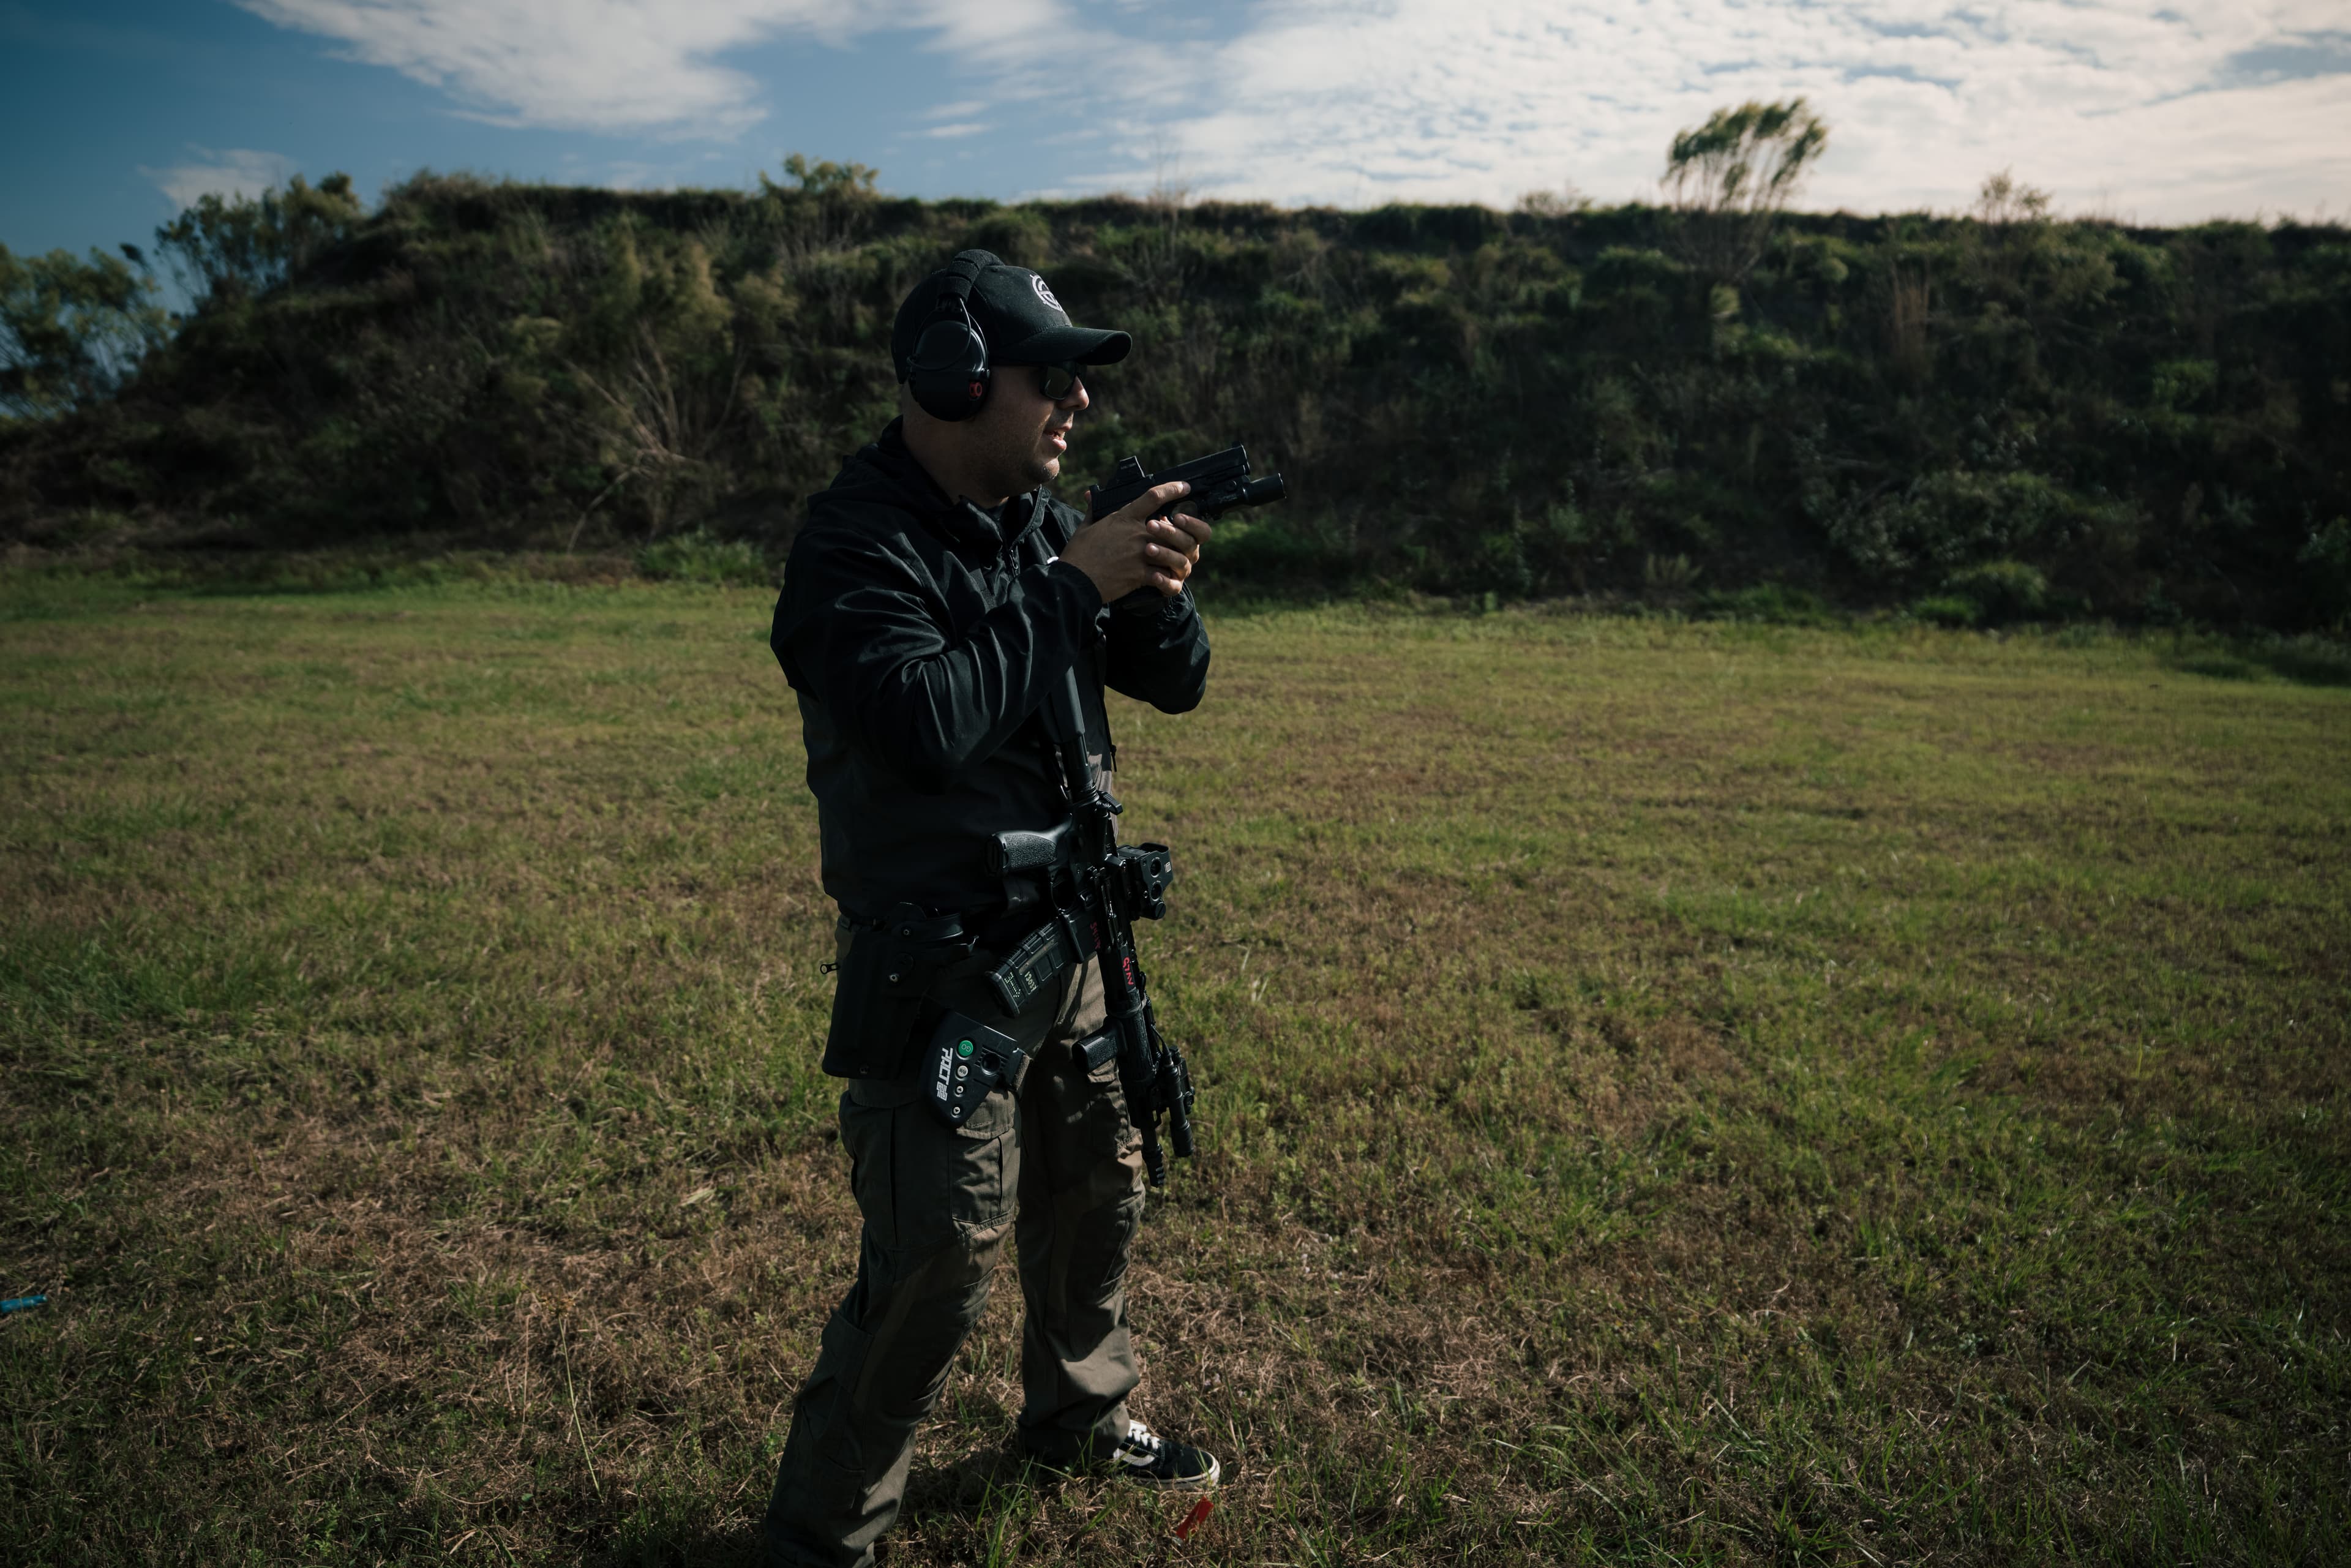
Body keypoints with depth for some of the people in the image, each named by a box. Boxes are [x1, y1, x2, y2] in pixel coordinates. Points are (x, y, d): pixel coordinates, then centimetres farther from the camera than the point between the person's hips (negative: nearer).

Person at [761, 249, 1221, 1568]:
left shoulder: (1042, 520, 6)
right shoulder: (859, 542, -17)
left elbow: (1175, 684, 8)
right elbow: (922, 725, -33)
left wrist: (1158, 594, -13)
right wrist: (1075, 588, -25)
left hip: (1067, 939, 8)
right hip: (939, 966, -8)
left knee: (1098, 1198, 21)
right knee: (936, 1269, -2)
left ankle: (1084, 1418, 46)